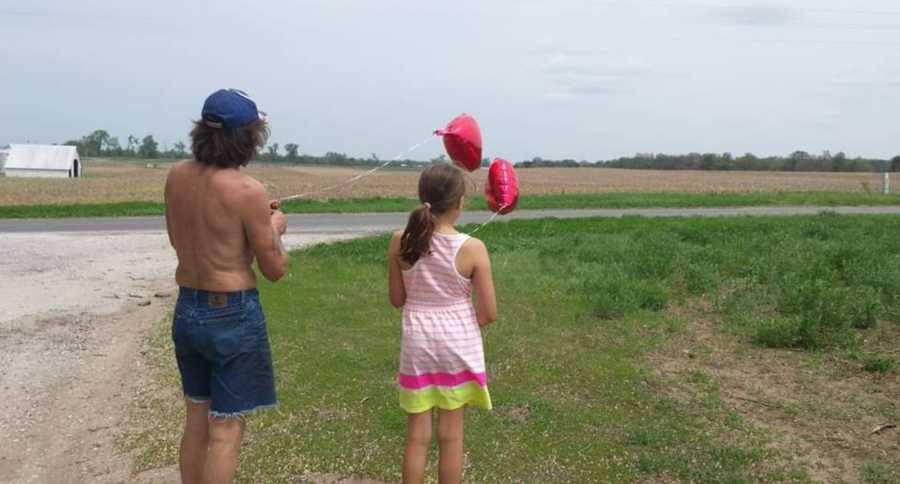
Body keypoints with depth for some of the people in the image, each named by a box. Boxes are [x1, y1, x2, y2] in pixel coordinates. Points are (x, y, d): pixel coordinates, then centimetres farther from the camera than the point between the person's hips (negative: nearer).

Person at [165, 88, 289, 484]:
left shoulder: (177, 176, -1)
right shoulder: (248, 191, -20)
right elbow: (275, 269, -12)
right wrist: (274, 227, 7)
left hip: (187, 309, 7)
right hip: (233, 315, -7)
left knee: (196, 420, 21)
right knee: (225, 430, 5)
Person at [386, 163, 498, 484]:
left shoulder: (401, 242, -8)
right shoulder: (472, 248, -15)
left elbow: (396, 299, 2)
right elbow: (489, 313, -9)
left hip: (417, 343, 2)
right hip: (458, 343, -2)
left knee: (417, 434, 13)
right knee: (451, 433, 12)